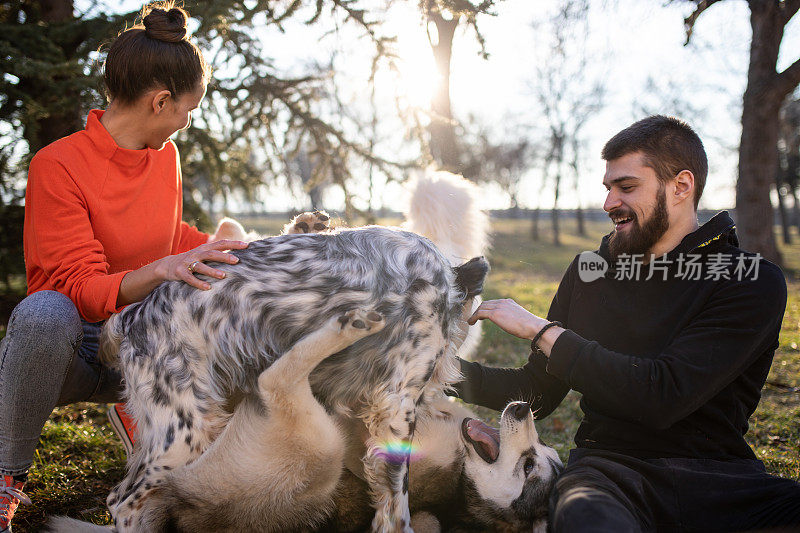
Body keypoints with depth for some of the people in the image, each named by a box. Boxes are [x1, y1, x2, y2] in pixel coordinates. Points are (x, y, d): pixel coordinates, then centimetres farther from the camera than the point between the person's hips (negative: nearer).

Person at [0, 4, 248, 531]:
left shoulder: (165, 155, 3)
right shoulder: (58, 165, -17)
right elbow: (82, 290, -24)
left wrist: (218, 246, 12)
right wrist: (159, 271, -40)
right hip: (73, 348, -5)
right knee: (45, 312, -39)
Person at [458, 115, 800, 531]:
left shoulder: (752, 282, -4)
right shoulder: (591, 271, 10)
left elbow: (663, 395, -17)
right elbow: (538, 393, 16)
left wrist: (542, 330, -13)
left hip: (717, 474, 0)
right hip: (608, 464, 0)